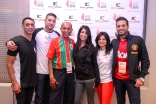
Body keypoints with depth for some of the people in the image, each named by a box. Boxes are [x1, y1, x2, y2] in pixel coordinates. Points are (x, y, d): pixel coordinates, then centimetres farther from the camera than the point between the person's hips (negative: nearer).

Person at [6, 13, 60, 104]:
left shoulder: (57, 35, 3)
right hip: (40, 70, -3)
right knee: (39, 96, 8)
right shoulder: (37, 32, -7)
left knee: (48, 95, 18)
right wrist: (10, 42, -27)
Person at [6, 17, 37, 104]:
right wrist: (14, 82, -17)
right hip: (20, 82, -6)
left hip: (32, 81, 6)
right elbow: (9, 63, -13)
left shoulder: (34, 42, 5)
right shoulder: (16, 41, -12)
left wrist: (34, 78, 7)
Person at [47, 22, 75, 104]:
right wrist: (51, 76, -14)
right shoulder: (55, 41, -8)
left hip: (70, 72, 4)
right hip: (58, 72, -4)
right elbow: (50, 59, -9)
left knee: (69, 97, 17)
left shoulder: (72, 42, 4)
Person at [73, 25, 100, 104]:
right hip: (78, 79, 3)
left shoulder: (91, 47, -3)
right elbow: (74, 62, 8)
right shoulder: (75, 46, 6)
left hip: (90, 78, -3)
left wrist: (97, 79, -6)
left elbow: (95, 64, -3)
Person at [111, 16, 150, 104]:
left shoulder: (138, 40, -6)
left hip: (132, 79, -3)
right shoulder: (113, 42, 4)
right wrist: (111, 75, 6)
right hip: (117, 79, 3)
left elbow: (145, 60, -4)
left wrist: (141, 77, -9)